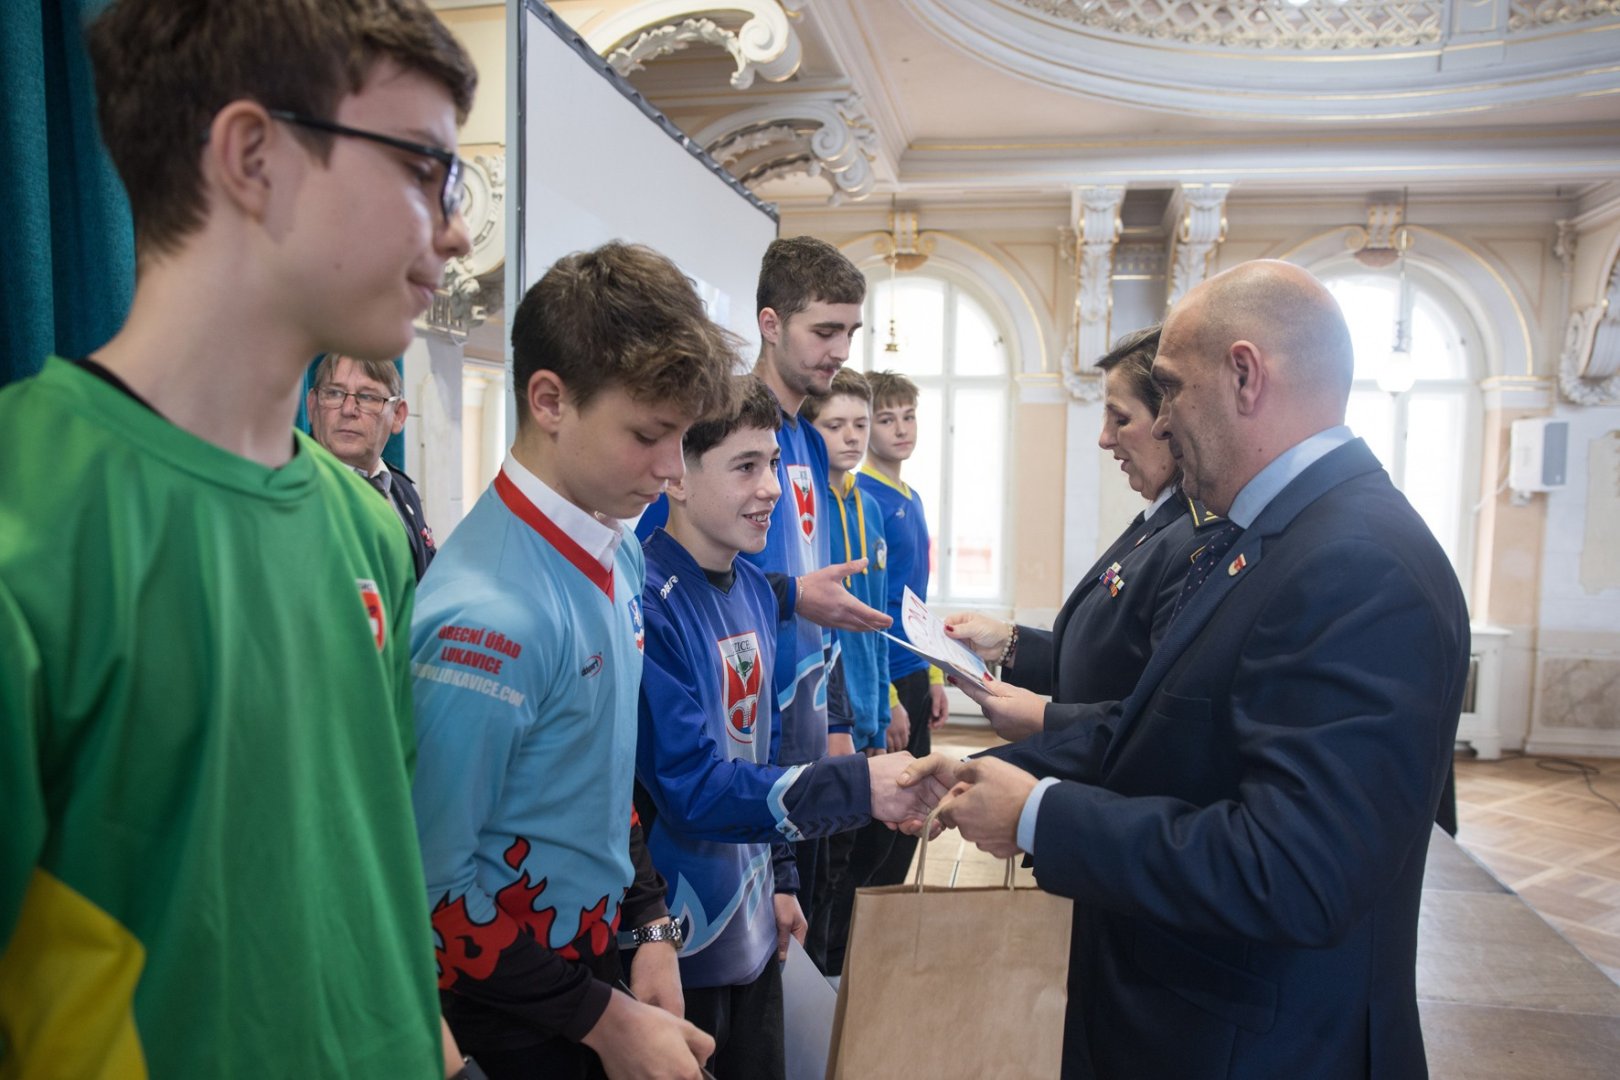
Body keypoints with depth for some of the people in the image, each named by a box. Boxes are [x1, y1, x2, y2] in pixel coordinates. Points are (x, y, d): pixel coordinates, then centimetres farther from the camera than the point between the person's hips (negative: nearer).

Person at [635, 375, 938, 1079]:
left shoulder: (755, 590, 3)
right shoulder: (648, 602, -24)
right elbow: (691, 788, -27)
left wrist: (780, 877, 15)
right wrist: (858, 786, -34)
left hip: (752, 919, 8)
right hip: (677, 935, -7)